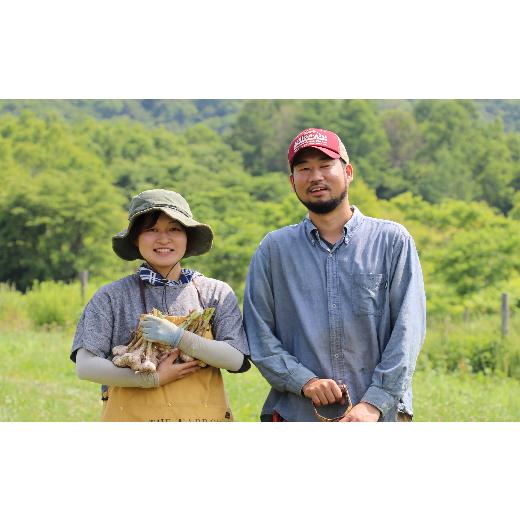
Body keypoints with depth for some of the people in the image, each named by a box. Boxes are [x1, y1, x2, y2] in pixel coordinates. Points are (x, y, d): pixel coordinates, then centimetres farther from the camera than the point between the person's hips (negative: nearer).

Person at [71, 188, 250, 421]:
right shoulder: (112, 297, 4)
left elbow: (236, 360, -2)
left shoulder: (217, 293, 8)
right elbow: (85, 366, -2)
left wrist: (178, 337, -13)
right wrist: (151, 379, -10)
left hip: (201, 421, 1)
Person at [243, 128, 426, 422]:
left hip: (380, 418, -1)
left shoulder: (392, 241, 7)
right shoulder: (274, 249, 11)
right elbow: (259, 334, 5)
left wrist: (375, 402, -12)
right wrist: (304, 381, -10)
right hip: (297, 415, 1)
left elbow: (408, 329, -1)